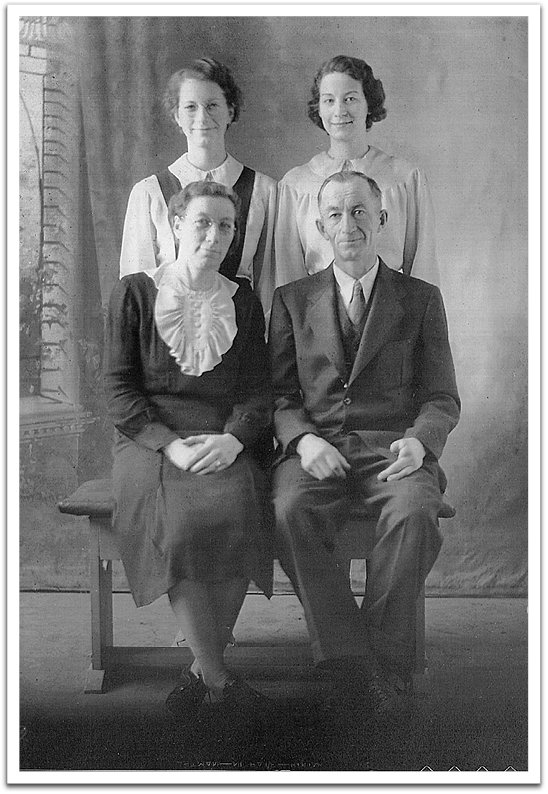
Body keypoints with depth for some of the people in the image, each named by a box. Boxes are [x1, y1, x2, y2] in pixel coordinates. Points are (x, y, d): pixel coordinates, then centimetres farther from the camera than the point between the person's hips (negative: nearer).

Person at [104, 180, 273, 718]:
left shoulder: (244, 303, 14)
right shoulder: (133, 293, 6)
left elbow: (258, 391, 8)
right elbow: (117, 388, 0)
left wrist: (232, 438, -14)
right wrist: (169, 444, -15)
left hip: (226, 443, 2)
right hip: (150, 441, -1)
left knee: (235, 512, -30)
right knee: (177, 519, -31)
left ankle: (203, 666, -7)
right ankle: (217, 679, -12)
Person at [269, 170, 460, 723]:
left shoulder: (420, 299, 12)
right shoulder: (292, 299, 15)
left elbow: (442, 399, 8)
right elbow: (278, 394, 9)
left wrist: (418, 442, -14)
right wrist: (303, 438, -13)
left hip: (392, 448, 0)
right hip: (316, 446, 1)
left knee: (413, 514, -33)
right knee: (290, 512, -31)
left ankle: (386, 662, -15)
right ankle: (351, 663, -21)